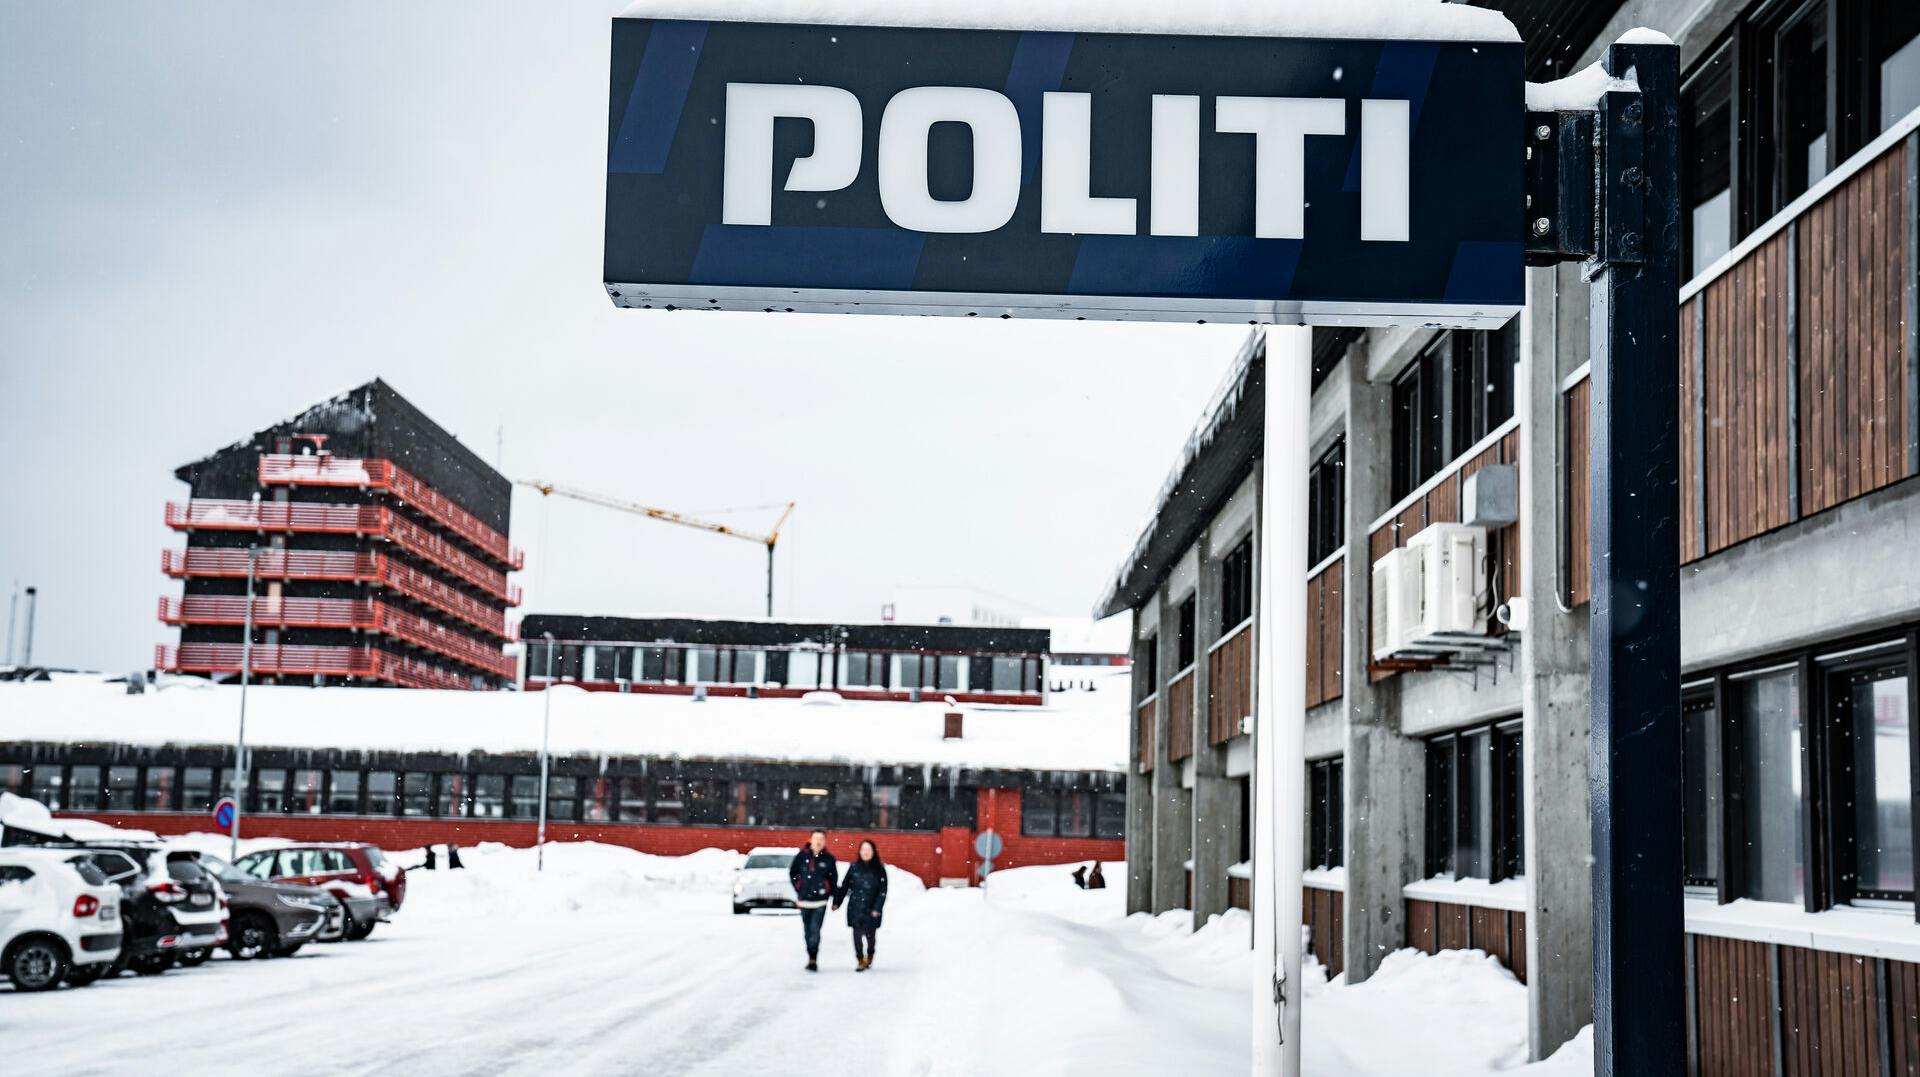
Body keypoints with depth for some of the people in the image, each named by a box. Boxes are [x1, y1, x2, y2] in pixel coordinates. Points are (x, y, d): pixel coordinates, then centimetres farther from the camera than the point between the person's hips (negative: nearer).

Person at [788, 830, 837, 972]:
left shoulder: (828, 858, -3)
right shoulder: (802, 856, 0)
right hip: (804, 900, 3)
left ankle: (813, 959, -13)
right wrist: (798, 889, 9)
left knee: (815, 930, -13)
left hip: (820, 901, -3)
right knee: (807, 930, 11)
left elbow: (834, 879, 6)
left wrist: (829, 893, 0)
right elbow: (792, 872, 13)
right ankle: (811, 958, 24)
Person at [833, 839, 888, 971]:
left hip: (871, 909, -1)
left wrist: (877, 908, -9)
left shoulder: (879, 870, 0)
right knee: (857, 934, -6)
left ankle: (869, 957, 30)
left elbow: (882, 891, -1)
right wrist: (837, 902, 6)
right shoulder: (854, 867, 3)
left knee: (870, 934, 6)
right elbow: (844, 886, 8)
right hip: (855, 908, 1)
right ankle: (860, 960, 2)